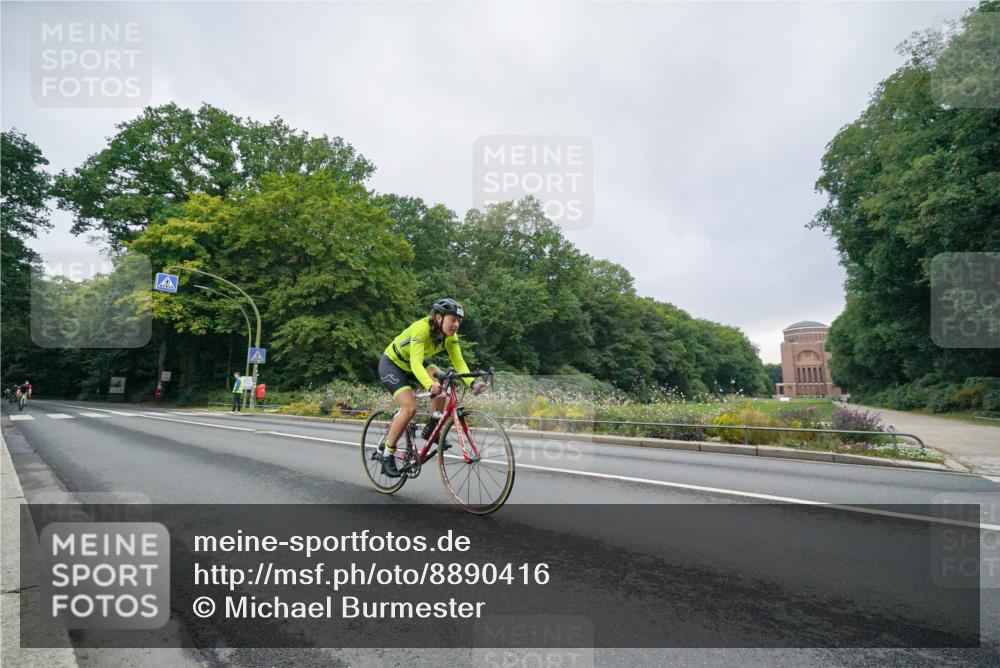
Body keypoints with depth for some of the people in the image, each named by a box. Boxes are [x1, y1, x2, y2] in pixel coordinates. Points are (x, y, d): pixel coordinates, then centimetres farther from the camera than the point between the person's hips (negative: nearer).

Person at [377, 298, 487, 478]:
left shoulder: (450, 336, -13)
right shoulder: (421, 328, -33)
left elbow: (459, 362, -18)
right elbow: (415, 363, -43)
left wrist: (472, 383, -35)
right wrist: (430, 385, -59)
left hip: (410, 368, 6)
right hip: (391, 364, -6)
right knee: (410, 408, -22)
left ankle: (431, 429, -8)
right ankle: (387, 455, -5)